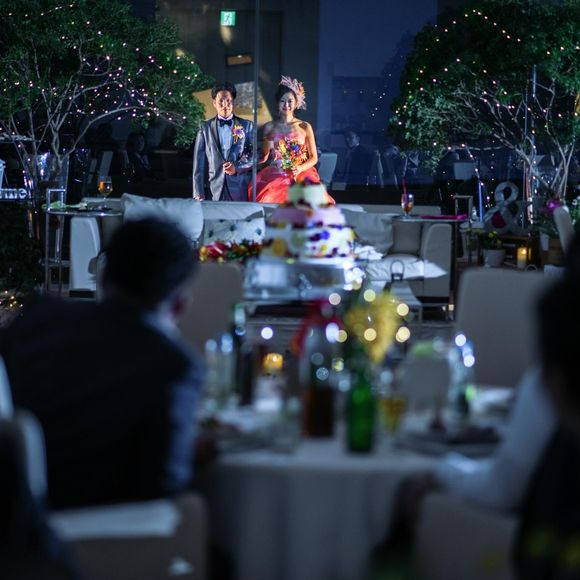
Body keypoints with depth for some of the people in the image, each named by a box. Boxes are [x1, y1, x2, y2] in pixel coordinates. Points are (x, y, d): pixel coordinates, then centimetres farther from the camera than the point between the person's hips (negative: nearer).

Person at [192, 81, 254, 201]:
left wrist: (237, 167, -10)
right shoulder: (205, 128, 11)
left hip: (239, 191, 0)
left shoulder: (246, 126, 11)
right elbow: (199, 163, 6)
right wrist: (199, 194, -2)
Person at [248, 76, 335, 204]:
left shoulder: (305, 127, 7)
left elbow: (314, 158, 9)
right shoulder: (269, 127, 10)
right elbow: (263, 157, 14)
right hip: (275, 177, 0)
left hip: (300, 177, 0)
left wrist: (301, 168, -8)